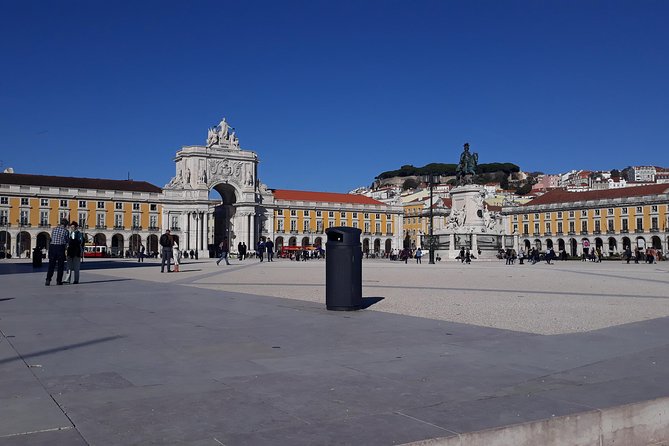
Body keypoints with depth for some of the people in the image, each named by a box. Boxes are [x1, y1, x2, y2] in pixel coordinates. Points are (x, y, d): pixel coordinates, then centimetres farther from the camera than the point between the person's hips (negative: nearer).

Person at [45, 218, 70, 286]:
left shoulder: (54, 229, 8)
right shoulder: (65, 231, -3)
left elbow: (51, 238, 13)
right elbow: (67, 241, 4)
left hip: (52, 246, 3)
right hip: (61, 247, -3)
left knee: (51, 265, 5)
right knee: (60, 265, 7)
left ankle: (48, 279, -9)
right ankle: (59, 281, 10)